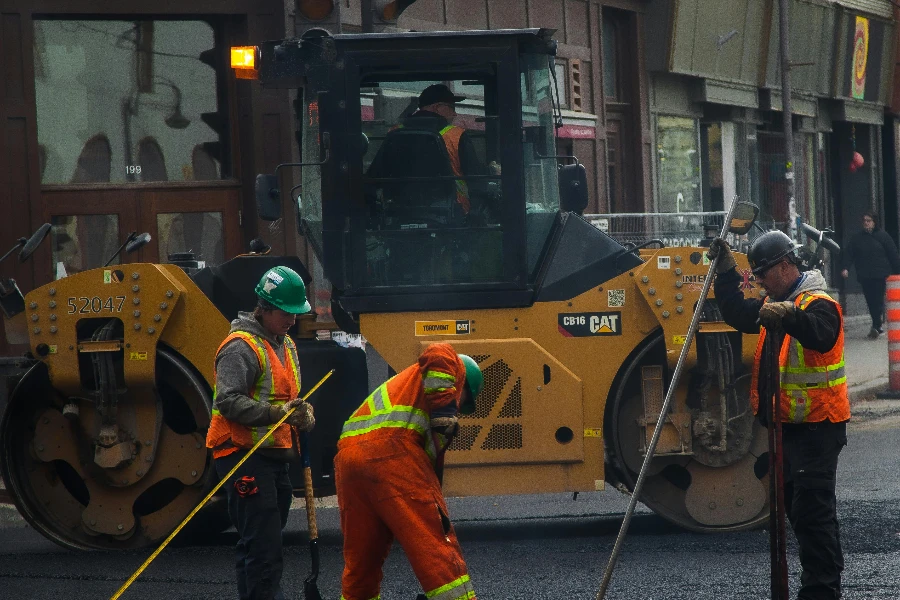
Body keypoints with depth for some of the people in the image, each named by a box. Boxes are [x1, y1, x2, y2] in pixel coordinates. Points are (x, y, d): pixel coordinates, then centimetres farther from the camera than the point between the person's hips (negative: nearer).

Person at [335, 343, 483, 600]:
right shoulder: (453, 367, 21)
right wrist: (445, 412, -7)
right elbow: (438, 354, -5)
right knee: (438, 546, -8)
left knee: (360, 561, 17)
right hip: (392, 450, -8)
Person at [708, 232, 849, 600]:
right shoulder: (775, 303, 15)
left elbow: (821, 335, -36)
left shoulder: (817, 304, -17)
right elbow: (738, 315, 19)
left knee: (812, 508, -13)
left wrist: (790, 316, -54)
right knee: (795, 504, 16)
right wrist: (726, 272, 9)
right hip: (790, 424, 10)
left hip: (816, 427, -10)